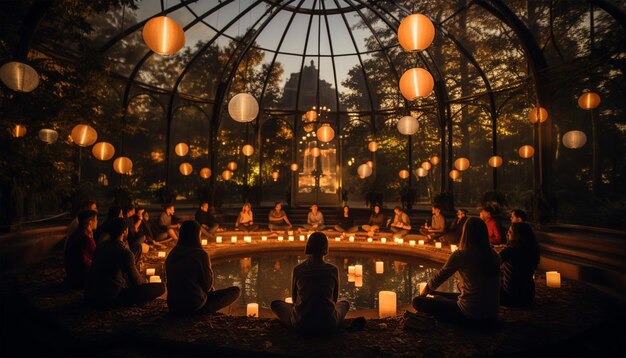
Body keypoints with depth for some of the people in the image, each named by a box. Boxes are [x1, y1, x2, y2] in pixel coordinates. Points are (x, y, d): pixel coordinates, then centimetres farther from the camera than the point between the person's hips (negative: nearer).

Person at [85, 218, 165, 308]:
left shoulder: (100, 246, 4)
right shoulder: (125, 252, -19)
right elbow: (137, 281, -8)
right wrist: (145, 286, 16)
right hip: (110, 299, -9)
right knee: (160, 287, -15)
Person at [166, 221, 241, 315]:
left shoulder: (171, 255, 1)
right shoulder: (201, 255, -18)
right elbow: (207, 285, -11)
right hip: (195, 305, -7)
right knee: (235, 291, 2)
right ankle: (205, 310, 1)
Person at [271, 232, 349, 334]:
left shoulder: (297, 269, -8)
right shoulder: (333, 270, -8)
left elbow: (294, 297, 7)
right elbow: (335, 297, 7)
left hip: (301, 323, -1)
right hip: (328, 324, 2)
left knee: (275, 304, 23)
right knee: (345, 303, 32)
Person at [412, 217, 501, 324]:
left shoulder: (461, 255, -18)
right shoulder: (494, 255, -1)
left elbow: (440, 276, -4)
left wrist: (425, 290, 16)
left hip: (471, 313, -7)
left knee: (418, 301, -3)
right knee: (440, 297, 28)